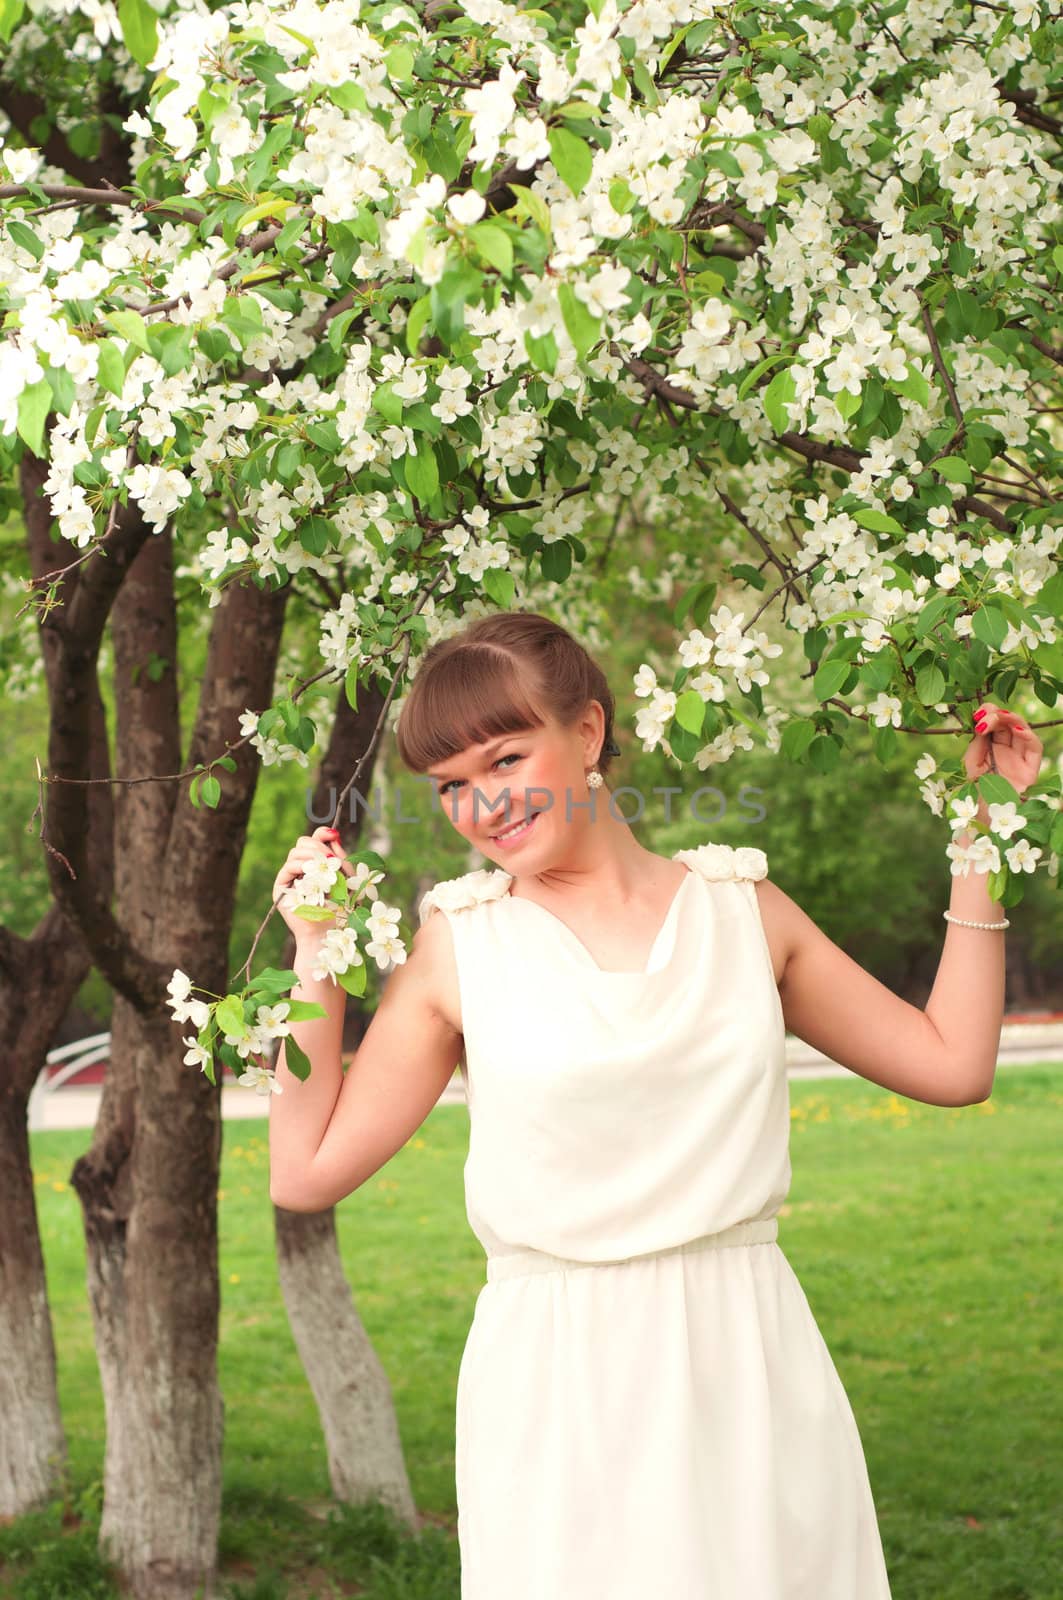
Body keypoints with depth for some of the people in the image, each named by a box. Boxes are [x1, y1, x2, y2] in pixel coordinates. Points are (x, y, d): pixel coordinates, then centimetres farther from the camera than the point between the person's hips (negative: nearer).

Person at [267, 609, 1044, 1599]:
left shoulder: (741, 906, 7)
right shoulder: (462, 943, 2)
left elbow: (951, 1061, 10)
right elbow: (309, 1171, 2)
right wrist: (316, 958, -1)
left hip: (753, 1377, 2)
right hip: (558, 1399, -2)